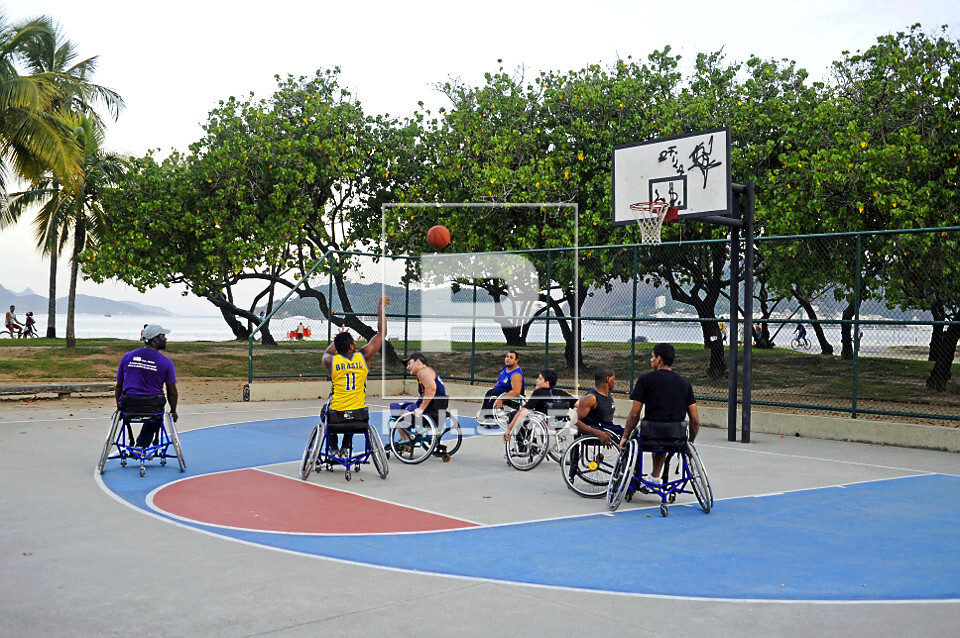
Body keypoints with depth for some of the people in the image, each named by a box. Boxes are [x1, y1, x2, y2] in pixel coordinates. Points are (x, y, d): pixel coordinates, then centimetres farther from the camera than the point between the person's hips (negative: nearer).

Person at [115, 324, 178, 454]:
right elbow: (172, 392, 0)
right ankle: (141, 446, 20)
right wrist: (173, 411, 15)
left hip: (128, 406, 2)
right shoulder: (166, 363, -4)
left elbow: (119, 386, 12)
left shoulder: (127, 357, 4)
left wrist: (119, 408, 24)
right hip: (154, 407, -2)